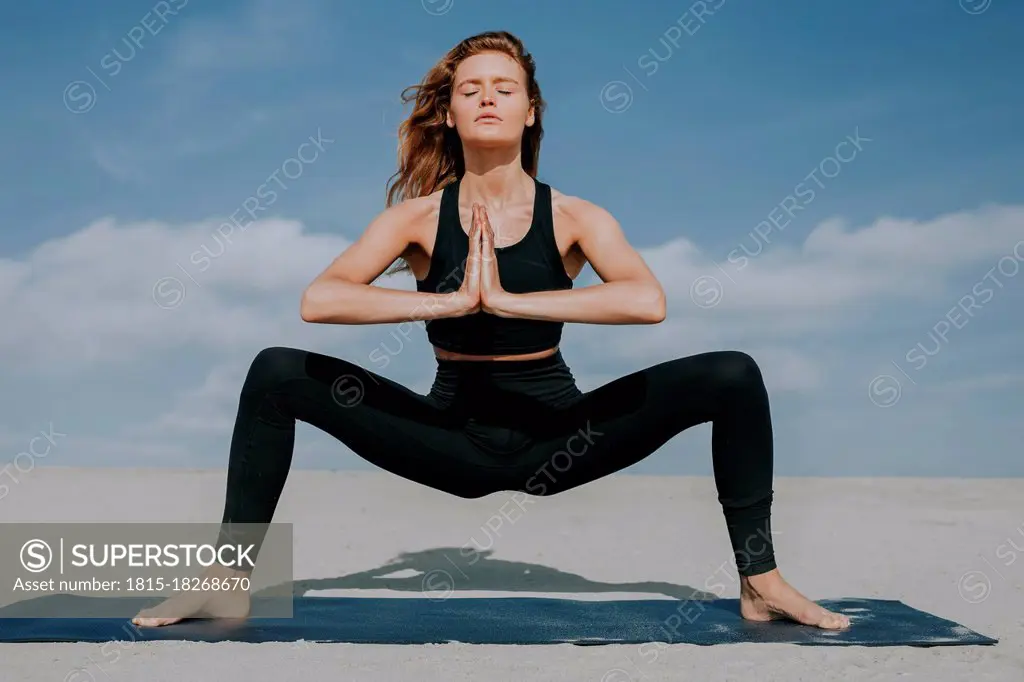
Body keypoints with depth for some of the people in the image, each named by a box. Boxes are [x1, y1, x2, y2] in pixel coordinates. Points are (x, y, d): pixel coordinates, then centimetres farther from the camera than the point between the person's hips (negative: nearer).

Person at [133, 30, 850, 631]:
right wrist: (453, 301, -26)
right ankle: (229, 582, -8)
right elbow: (319, 299, -19)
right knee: (278, 374, -15)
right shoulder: (420, 216, -3)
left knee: (732, 378, -17)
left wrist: (507, 300, -28)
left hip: (556, 434, 0)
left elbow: (649, 301, -26)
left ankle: (761, 582, -5)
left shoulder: (574, 218, -5)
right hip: (452, 435, 1)